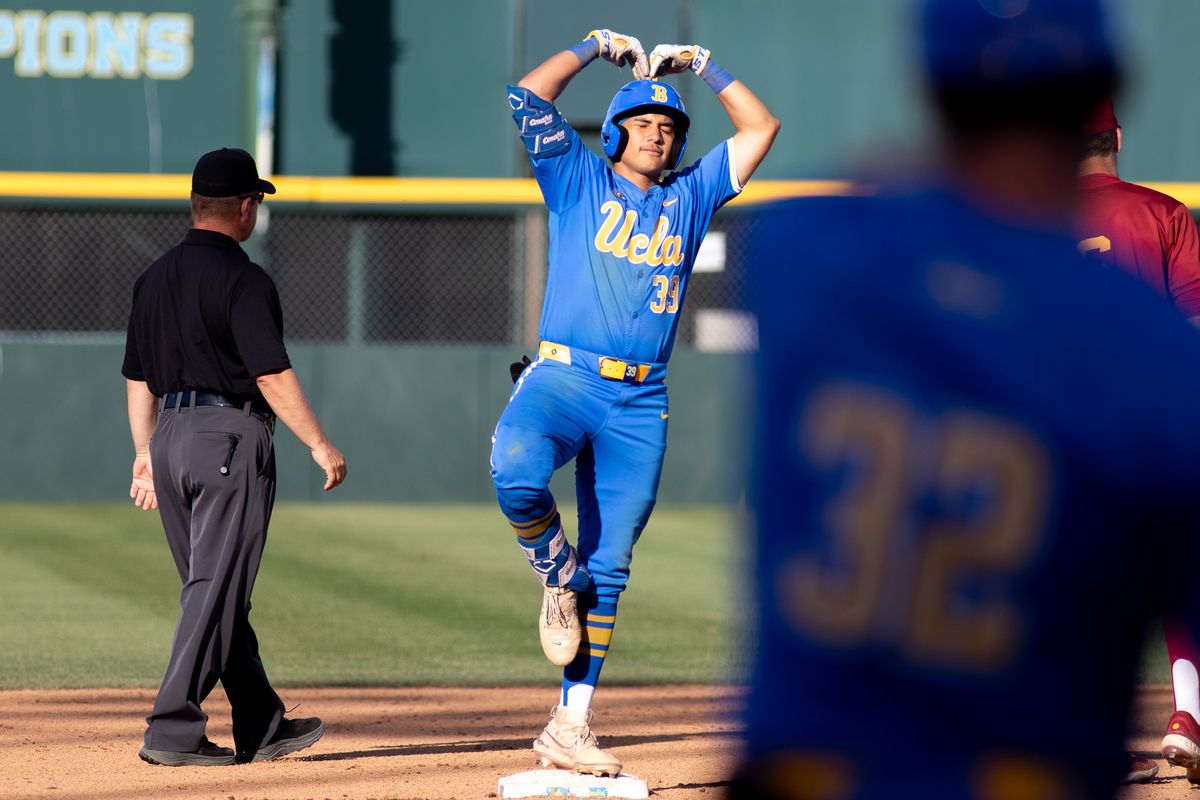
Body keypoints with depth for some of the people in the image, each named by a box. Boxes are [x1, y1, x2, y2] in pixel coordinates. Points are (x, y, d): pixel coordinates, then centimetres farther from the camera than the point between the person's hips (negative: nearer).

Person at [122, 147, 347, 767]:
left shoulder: (155, 278, 12)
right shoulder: (243, 279, -12)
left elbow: (138, 378, 16)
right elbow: (271, 375, -17)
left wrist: (145, 452, 22)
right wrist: (319, 444, -11)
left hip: (171, 437, 8)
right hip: (231, 439, -8)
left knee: (217, 591, 13)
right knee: (215, 591, -7)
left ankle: (261, 725, 20)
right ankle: (173, 732, -12)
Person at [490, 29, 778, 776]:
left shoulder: (690, 196, 18)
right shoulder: (579, 181, 9)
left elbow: (761, 128, 19)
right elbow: (529, 96, -1)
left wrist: (700, 63, 17)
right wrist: (599, 46, 7)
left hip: (639, 405, 3)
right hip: (562, 379, -3)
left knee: (608, 570, 2)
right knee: (517, 472, -36)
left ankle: (572, 725, 6)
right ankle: (559, 577, -7)